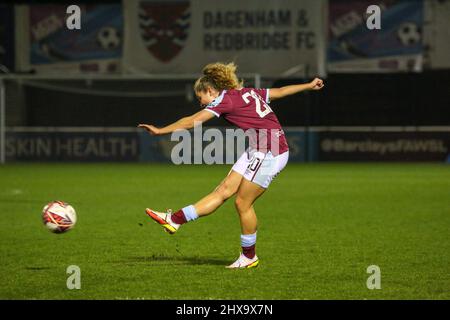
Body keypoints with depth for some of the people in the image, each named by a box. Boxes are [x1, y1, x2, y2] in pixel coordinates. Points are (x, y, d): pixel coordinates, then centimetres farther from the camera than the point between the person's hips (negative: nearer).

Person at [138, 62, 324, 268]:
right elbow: (281, 91, 24)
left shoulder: (225, 99, -9)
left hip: (270, 153, -10)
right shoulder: (248, 92, 15)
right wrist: (309, 86, 38)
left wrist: (160, 131, -7)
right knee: (224, 190, 5)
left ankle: (249, 257, 13)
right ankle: (175, 220, 2)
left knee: (243, 203, 0)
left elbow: (191, 122, -11)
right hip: (258, 151, 10)